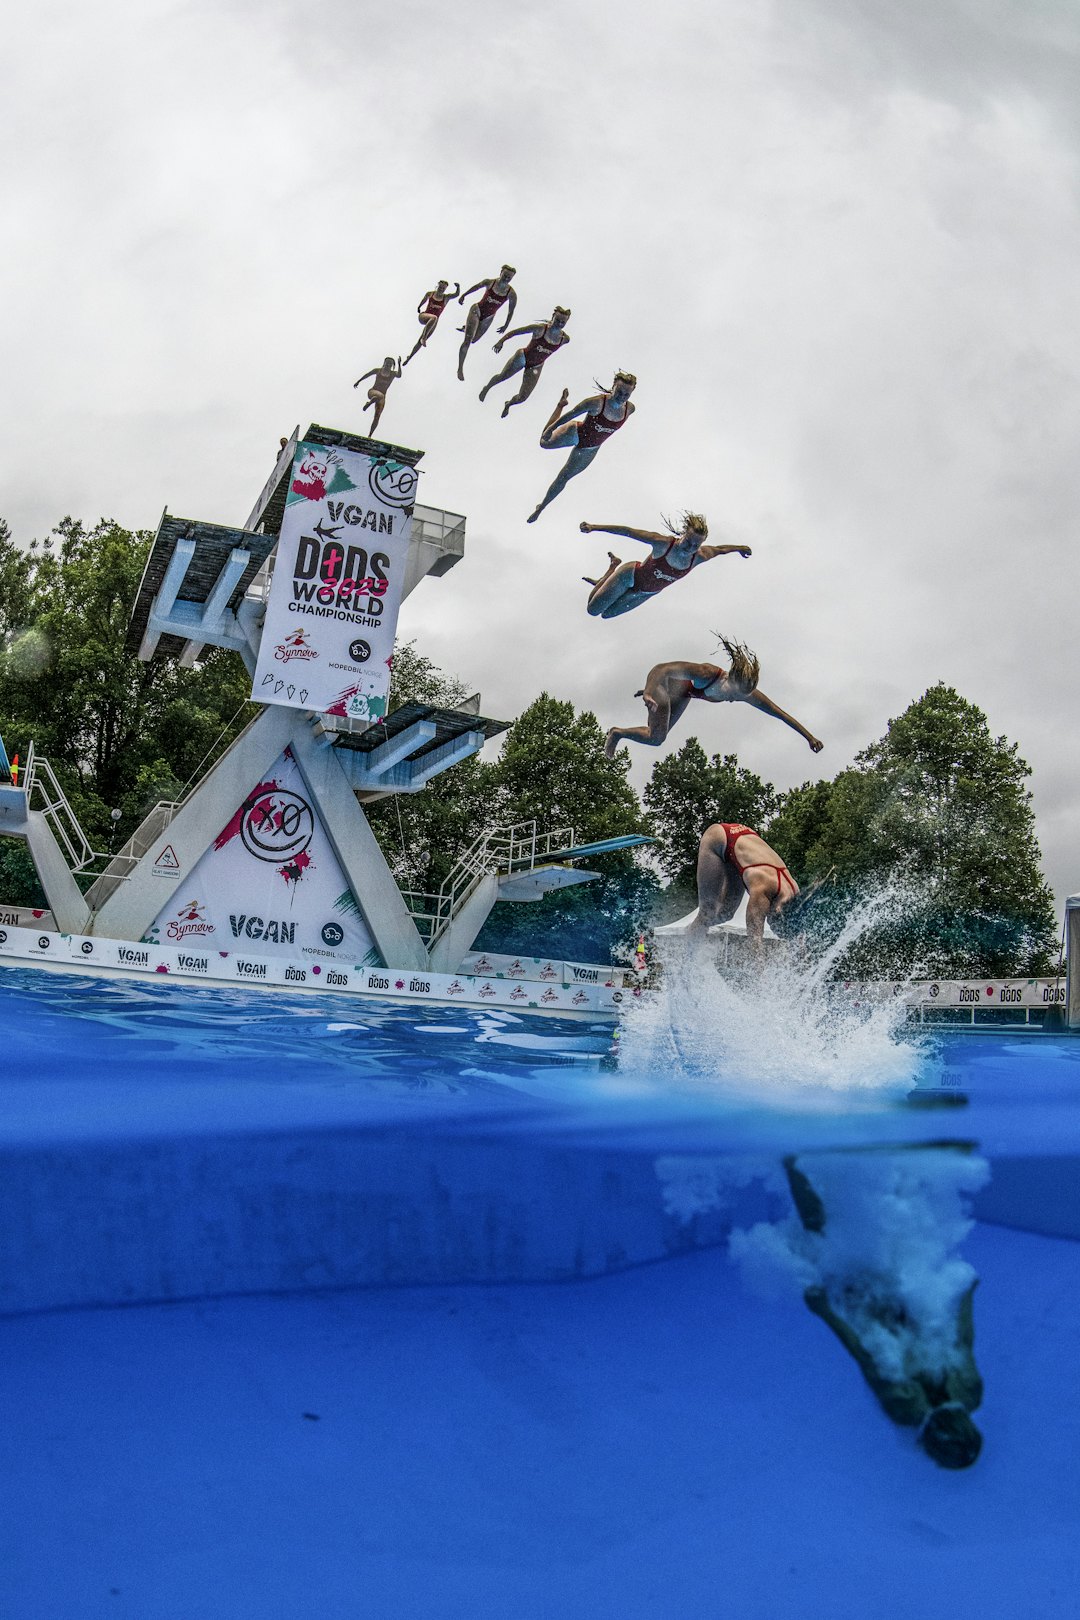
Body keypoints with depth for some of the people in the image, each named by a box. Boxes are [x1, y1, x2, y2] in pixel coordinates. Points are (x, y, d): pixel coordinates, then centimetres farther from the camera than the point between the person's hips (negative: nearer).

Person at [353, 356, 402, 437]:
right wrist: (358, 381, 25)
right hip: (372, 391, -2)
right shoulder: (378, 370, 4)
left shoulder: (393, 373, 3)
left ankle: (370, 436, -2)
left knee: (377, 417, -6)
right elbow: (367, 375, 18)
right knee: (380, 395, -41)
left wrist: (399, 364, -28)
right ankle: (369, 403, -15)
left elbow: (399, 375, -21)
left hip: (382, 396, 2)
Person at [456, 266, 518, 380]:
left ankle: (466, 328, 56)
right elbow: (476, 287, 2)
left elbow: (511, 311, -3)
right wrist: (463, 296, 11)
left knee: (474, 340, 20)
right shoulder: (490, 282, -18)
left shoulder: (512, 294, -17)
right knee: (468, 341, -14)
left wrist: (506, 325, 4)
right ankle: (460, 368, -3)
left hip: (488, 318, 3)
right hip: (477, 310, -3)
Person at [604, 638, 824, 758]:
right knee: (656, 739, -14)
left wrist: (809, 736, -23)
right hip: (665, 681, -6)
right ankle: (617, 733, 13)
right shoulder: (706, 673, -46)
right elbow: (662, 669, -46)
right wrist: (649, 693, -61)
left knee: (658, 734, 21)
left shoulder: (746, 692, -29)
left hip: (683, 692, 6)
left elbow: (780, 713, -23)